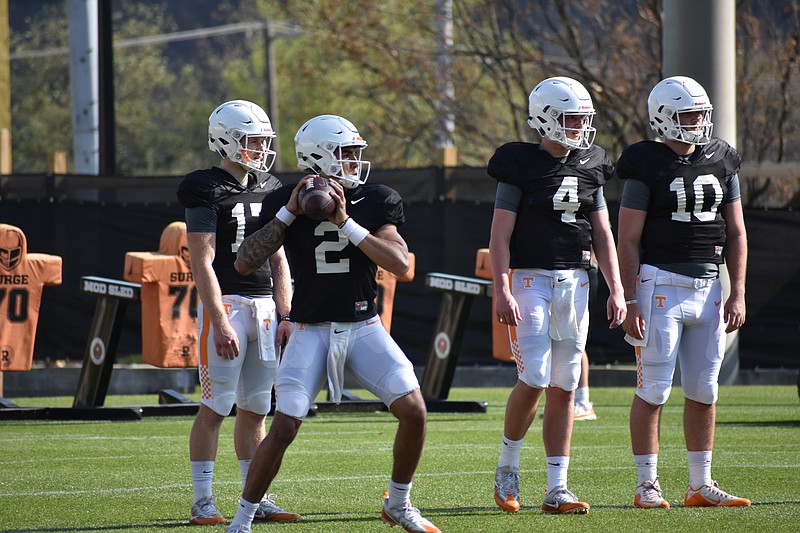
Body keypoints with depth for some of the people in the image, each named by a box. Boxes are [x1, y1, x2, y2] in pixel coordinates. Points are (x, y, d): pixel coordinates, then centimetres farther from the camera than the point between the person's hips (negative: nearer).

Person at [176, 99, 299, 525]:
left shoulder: (269, 189, 13)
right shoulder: (207, 190, -8)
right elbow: (202, 263, -12)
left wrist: (285, 316, 10)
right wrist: (220, 323, -18)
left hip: (265, 306, 6)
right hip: (224, 304, -6)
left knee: (255, 409, 9)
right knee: (215, 407, -6)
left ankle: (256, 499, 13)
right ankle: (202, 502, -2)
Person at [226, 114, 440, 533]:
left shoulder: (374, 202, -2)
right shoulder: (286, 203, -4)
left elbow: (400, 264, -15)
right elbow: (244, 263, -13)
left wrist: (346, 222, -21)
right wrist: (290, 213, -17)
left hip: (365, 327, 2)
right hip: (312, 330, -2)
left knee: (414, 411, -11)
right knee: (284, 427, -13)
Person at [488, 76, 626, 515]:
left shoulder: (589, 167, 11)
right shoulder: (521, 167, -5)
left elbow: (603, 235, 15)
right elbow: (500, 236, -7)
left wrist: (617, 290, 8)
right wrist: (502, 292, -16)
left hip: (575, 282, 5)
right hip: (531, 280, -5)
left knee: (564, 389, 4)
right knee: (534, 380, -15)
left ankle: (557, 490, 5)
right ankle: (507, 470, 7)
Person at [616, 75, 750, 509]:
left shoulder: (721, 164, 10)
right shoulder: (648, 167, -6)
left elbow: (736, 234, 14)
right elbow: (628, 241, -7)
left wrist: (737, 294, 6)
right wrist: (630, 302, -12)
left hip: (708, 286, 5)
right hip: (660, 285, -5)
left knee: (703, 391, 8)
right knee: (653, 389, -4)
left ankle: (700, 486, 14)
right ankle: (647, 486, 2)